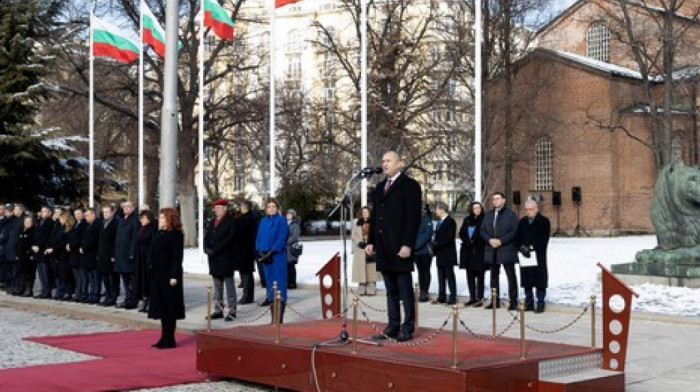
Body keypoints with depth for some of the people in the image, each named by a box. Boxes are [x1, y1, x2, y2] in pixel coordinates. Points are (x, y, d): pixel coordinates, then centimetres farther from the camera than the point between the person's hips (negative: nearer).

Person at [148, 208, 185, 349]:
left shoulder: (176, 235, -11)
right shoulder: (160, 234, 14)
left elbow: (177, 257, -16)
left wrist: (174, 276, -21)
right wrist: (153, 273, 13)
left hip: (169, 276, -9)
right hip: (158, 275, 9)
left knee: (169, 308, -3)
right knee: (161, 307, 11)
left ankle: (169, 339, 3)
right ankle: (164, 338, 18)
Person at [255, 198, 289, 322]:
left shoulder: (281, 221, -3)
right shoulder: (263, 221, 13)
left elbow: (281, 239, -11)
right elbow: (258, 238, 12)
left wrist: (271, 252, -17)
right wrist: (260, 252, -4)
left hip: (278, 255, -5)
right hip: (265, 256, 5)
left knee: (279, 280, -5)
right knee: (270, 281, 8)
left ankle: (279, 318, -4)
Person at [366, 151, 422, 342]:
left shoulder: (410, 185, -3)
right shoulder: (380, 188, 18)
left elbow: (414, 217, -10)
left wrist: (407, 244, -16)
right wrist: (371, 241, 11)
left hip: (400, 247, -7)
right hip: (383, 247, 7)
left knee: (405, 290, -2)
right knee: (391, 290, 9)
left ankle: (408, 328, 3)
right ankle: (393, 326, 13)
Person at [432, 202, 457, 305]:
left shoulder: (450, 222, -11)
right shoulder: (439, 221, 17)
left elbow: (450, 238, -17)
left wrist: (438, 244, -17)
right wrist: (434, 244, 5)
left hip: (447, 253, -9)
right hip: (440, 254, 9)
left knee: (450, 275, -5)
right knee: (441, 276, 9)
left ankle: (453, 297, -2)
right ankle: (441, 297, 13)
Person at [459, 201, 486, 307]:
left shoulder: (484, 220, -4)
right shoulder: (467, 220, 12)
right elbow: (461, 233, 12)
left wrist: (474, 242, -11)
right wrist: (468, 242, -4)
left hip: (479, 251, -5)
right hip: (468, 251, 6)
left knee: (480, 275, -5)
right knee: (470, 275, 8)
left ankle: (479, 298, -3)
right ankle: (472, 297, 13)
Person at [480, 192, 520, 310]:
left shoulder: (511, 214, 0)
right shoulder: (488, 215, 16)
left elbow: (515, 231, -9)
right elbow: (482, 230, 11)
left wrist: (501, 241, -16)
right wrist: (490, 240, -9)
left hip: (507, 250, -5)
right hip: (492, 251, 5)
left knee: (511, 276, -3)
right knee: (494, 276, 9)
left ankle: (513, 301, -1)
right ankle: (495, 301, 15)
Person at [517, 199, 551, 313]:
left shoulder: (544, 221, 1)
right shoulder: (522, 222, 16)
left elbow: (544, 239, -8)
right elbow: (518, 237, 10)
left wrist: (531, 248, -16)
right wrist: (522, 247, -9)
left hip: (538, 255, -4)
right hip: (525, 256, 4)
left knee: (540, 280, -3)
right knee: (527, 280, 6)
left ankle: (540, 304, 2)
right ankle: (529, 303, 14)